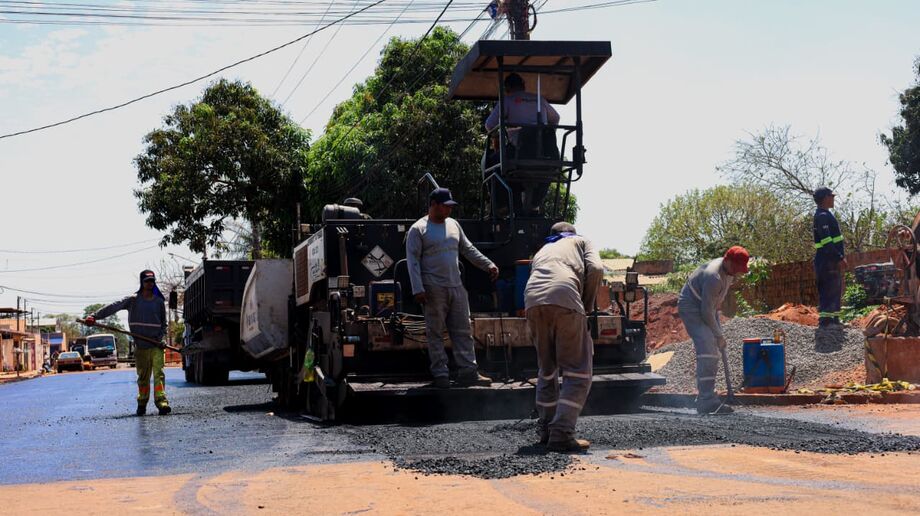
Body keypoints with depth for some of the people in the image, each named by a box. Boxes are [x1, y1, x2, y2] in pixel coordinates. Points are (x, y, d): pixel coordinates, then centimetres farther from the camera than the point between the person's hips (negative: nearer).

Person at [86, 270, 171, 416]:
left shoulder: (159, 301, 8)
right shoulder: (133, 300, 2)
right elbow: (113, 307, -9)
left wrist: (160, 337, -3)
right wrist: (95, 316, -21)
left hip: (156, 345, 0)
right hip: (140, 346, 0)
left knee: (159, 373, -13)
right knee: (143, 376, 6)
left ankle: (161, 402, -21)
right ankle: (142, 403, 16)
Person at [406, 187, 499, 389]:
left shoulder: (453, 224, 14)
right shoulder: (418, 229, -4)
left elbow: (468, 249, 22)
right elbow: (413, 260, -8)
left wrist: (489, 265, 14)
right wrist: (418, 289, -16)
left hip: (457, 288, 6)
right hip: (434, 289, -6)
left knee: (463, 331, 4)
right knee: (436, 333, 0)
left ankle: (468, 371, 7)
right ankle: (440, 374, 6)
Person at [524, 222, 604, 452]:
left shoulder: (541, 251, 41)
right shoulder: (581, 241, 29)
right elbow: (595, 269, 8)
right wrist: (587, 306, 17)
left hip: (532, 301, 5)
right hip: (565, 299, -4)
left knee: (546, 369, 21)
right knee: (578, 372, 1)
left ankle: (546, 430, 24)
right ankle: (561, 434, -9)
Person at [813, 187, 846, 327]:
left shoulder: (827, 215, 19)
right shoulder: (822, 216, -15)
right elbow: (826, 241, -23)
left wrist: (841, 257, 21)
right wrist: (839, 258, -23)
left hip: (833, 259, 11)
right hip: (828, 259, -11)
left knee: (836, 290, 14)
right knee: (828, 290, -10)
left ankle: (834, 318, 20)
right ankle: (825, 320, -9)